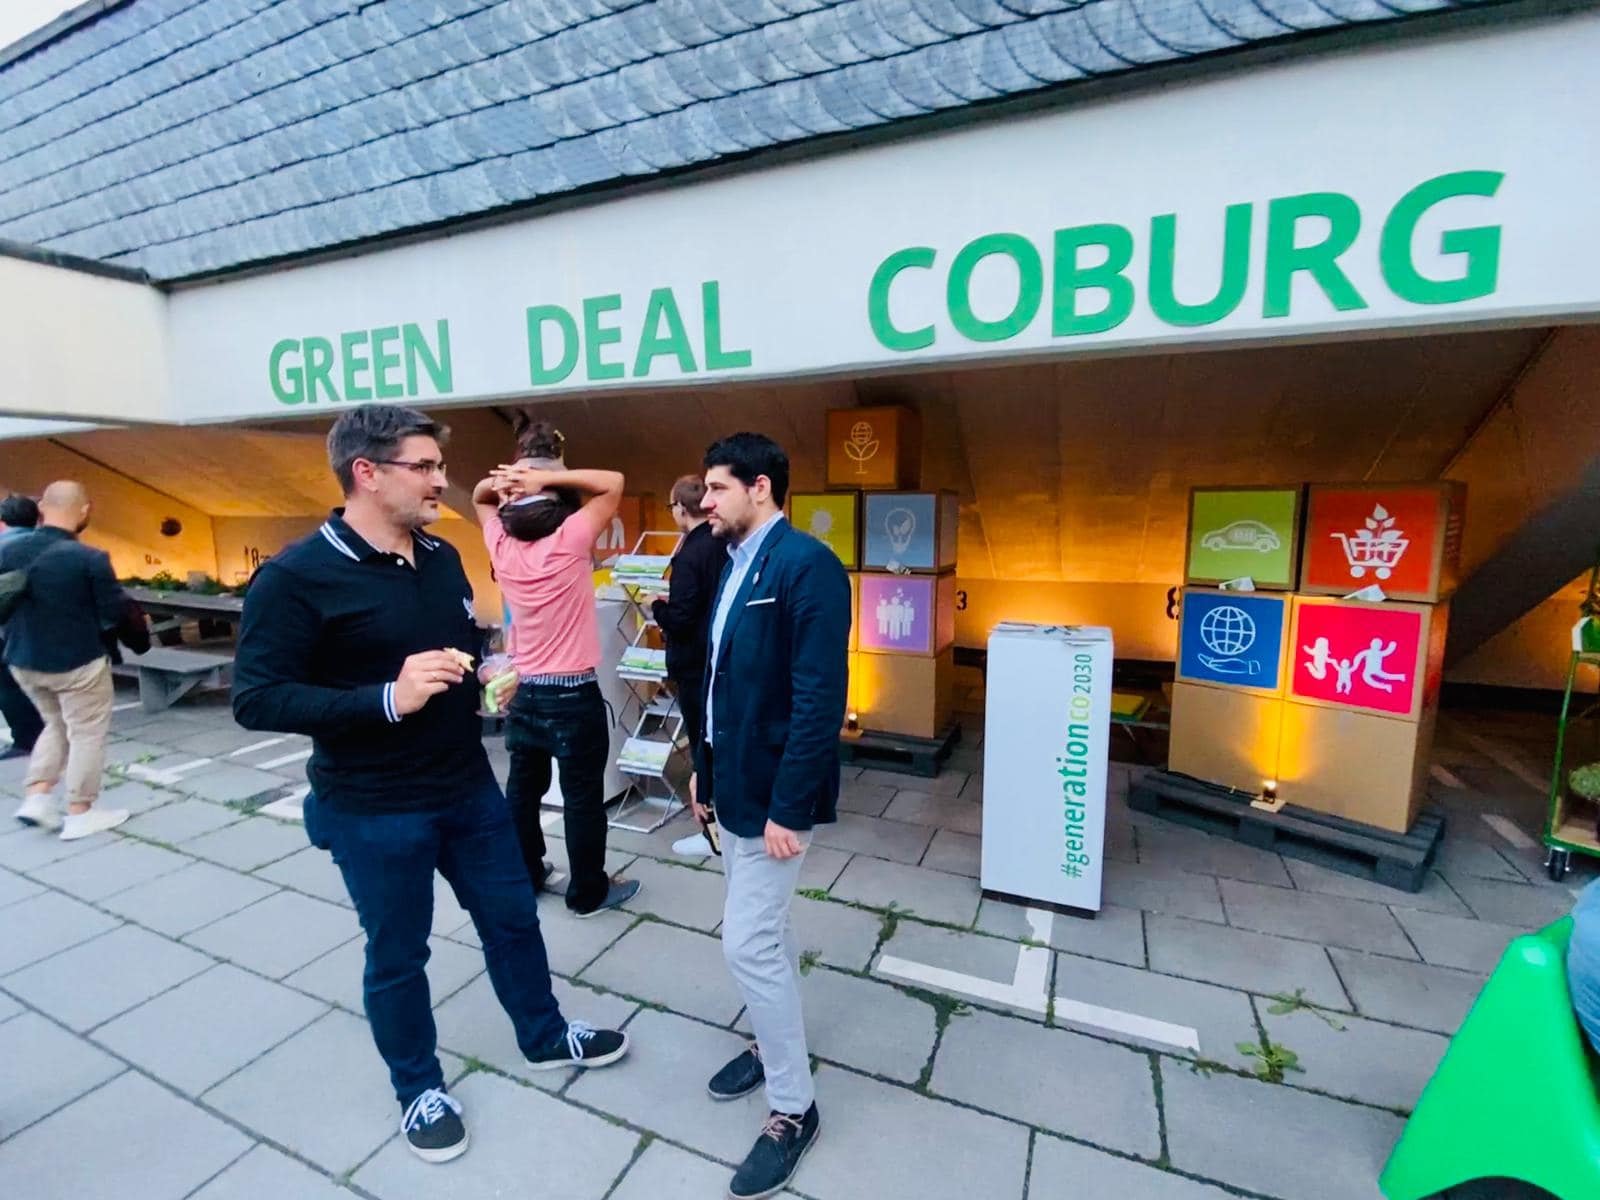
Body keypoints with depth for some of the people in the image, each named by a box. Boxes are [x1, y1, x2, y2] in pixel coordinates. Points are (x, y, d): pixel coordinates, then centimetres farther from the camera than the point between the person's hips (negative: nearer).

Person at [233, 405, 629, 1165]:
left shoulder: (442, 559, 4)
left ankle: (544, 1037, 44)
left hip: (469, 788, 6)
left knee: (512, 917, 19)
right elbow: (255, 699, -19)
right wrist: (387, 698, -30)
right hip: (373, 810, -6)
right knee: (397, 956, 16)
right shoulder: (297, 576, -16)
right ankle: (419, 1089, 42)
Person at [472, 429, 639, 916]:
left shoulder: (502, 548, -2)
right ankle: (589, 891, 20)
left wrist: (503, 483, -5)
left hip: (523, 692, 6)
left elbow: (479, 498, 17)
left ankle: (524, 877, 34)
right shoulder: (567, 544, -17)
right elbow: (612, 484, -12)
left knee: (523, 789, 18)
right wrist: (545, 476, -15)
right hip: (574, 696, -5)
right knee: (583, 797, 7)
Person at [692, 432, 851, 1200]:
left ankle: (794, 1108, 21)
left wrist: (788, 806, -22)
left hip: (772, 792, -8)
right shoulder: (735, 566, 8)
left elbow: (819, 697, -23)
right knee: (762, 927, 22)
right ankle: (775, 1042, 44)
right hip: (733, 782, 9)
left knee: (747, 942, -1)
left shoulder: (805, 564, -19)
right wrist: (702, 764, 15)